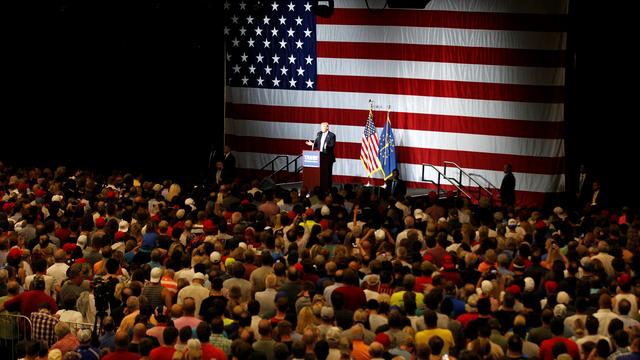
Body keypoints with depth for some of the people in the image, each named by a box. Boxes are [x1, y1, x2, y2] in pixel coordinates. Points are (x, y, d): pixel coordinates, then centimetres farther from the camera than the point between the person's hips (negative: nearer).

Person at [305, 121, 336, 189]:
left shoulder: (332, 135, -7)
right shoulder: (319, 134, 12)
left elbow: (333, 145, -15)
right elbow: (316, 143, 18)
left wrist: (326, 146, -33)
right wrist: (312, 144, -2)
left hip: (328, 157, -6)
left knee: (328, 173, -1)